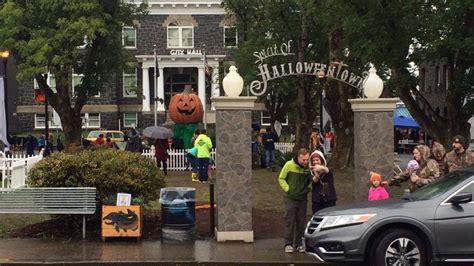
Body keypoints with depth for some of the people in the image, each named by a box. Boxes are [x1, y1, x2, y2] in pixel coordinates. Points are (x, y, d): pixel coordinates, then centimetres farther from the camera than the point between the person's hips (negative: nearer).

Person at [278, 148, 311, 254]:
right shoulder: (289, 165, -11)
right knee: (289, 221, -1)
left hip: (303, 198, 2)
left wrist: (308, 189, -8)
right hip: (290, 198, -2)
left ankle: (299, 243, 18)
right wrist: (287, 189, -9)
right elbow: (281, 178, 0)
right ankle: (288, 244, 5)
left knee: (301, 222, 8)